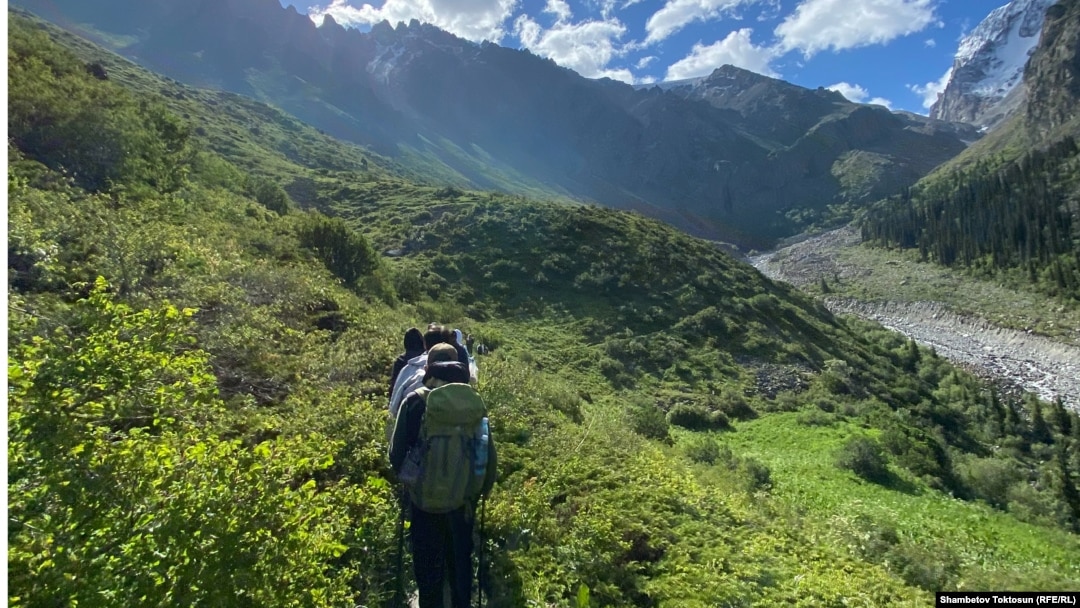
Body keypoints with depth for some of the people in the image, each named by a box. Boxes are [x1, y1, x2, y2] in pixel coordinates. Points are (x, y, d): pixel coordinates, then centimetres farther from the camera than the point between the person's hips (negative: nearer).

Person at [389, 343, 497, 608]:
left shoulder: (415, 402, -12)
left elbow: (397, 453, -7)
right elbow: (488, 454, -4)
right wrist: (484, 489, 13)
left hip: (424, 498, -1)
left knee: (427, 565, 17)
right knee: (461, 560, 21)